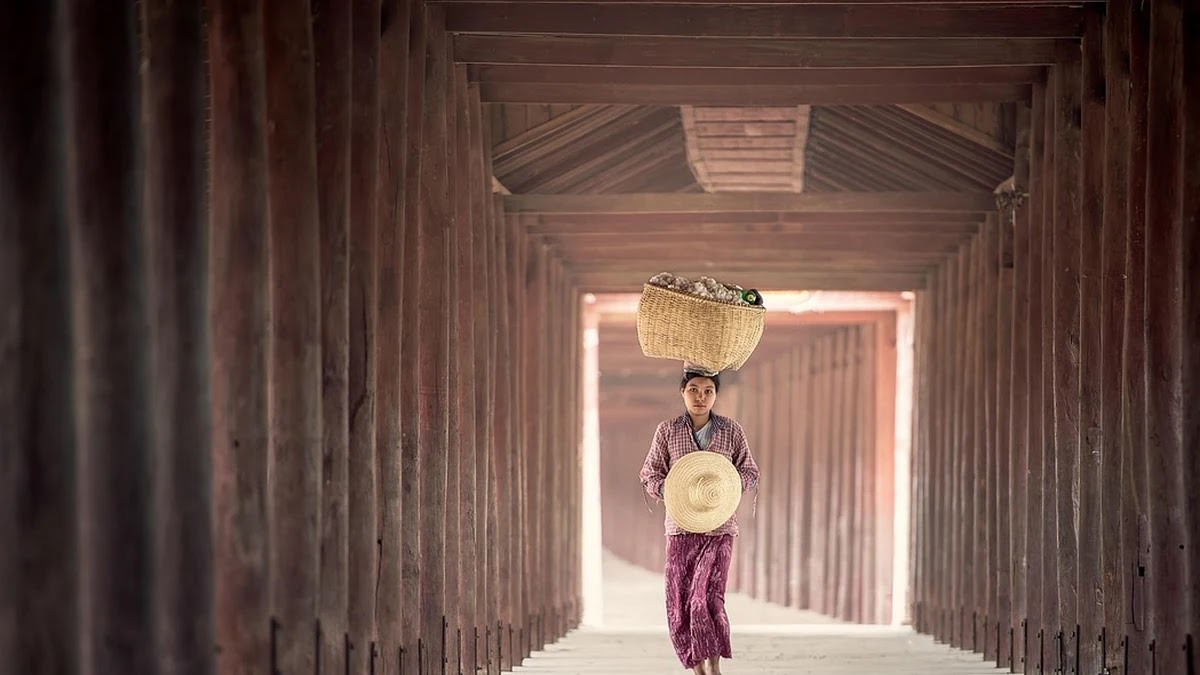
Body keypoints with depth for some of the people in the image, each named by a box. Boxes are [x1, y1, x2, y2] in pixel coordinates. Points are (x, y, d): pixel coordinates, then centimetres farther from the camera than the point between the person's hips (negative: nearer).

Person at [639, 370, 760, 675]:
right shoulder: (667, 431, 5)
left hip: (719, 527, -2)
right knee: (679, 605, 1)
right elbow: (650, 474, 8)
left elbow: (750, 472, 10)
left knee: (706, 598, -17)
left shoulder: (731, 431, 3)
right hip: (680, 529, 2)